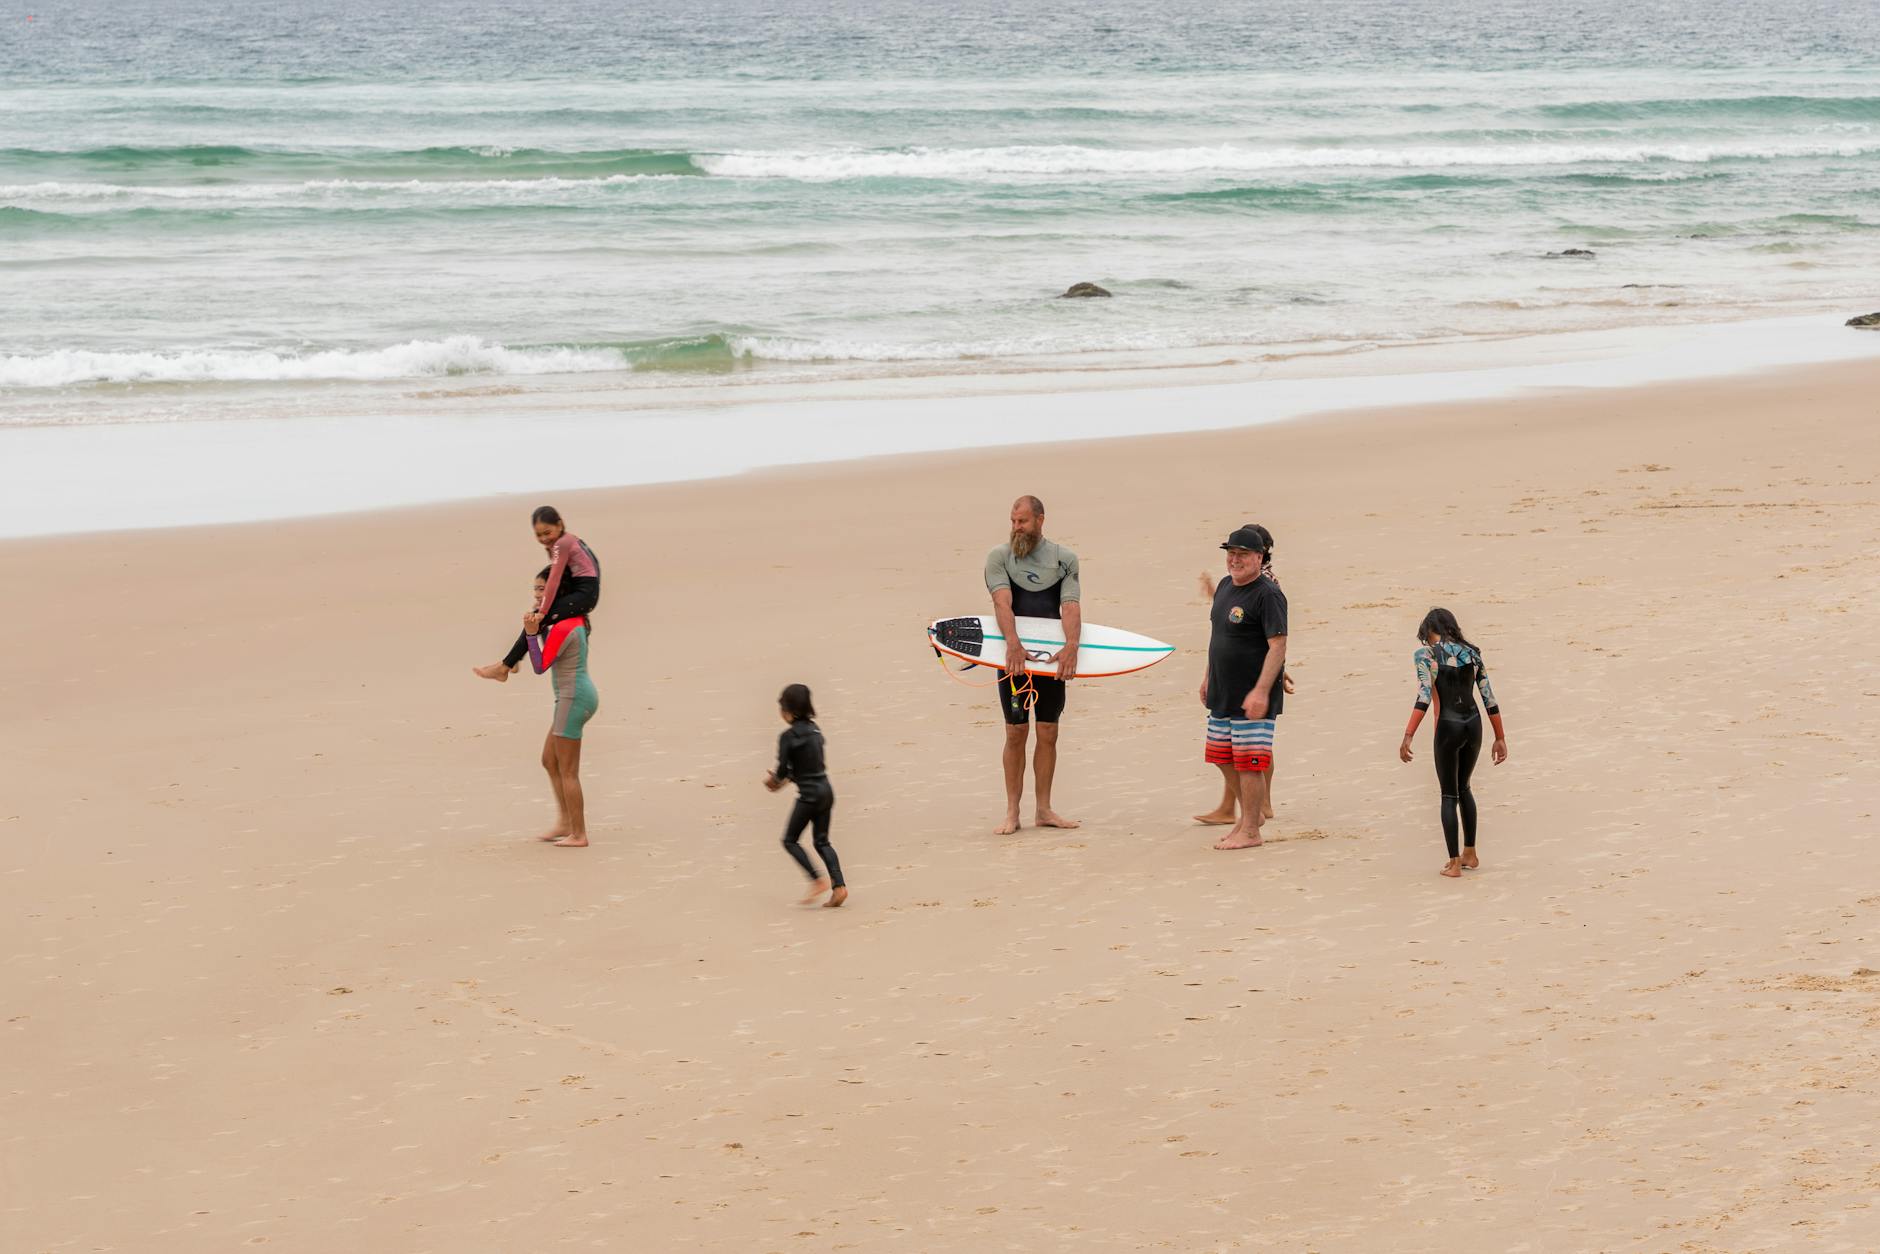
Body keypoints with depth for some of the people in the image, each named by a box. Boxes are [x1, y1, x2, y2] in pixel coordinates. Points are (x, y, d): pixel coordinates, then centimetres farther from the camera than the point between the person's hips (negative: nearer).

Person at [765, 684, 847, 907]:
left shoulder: (788, 736, -14)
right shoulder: (814, 729, 9)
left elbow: (782, 770, -13)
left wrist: (774, 779, 9)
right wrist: (783, 779, 16)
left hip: (809, 794, -7)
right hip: (826, 791, 7)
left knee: (790, 840, 7)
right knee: (822, 841, 13)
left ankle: (817, 880, -5)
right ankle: (839, 886, 0)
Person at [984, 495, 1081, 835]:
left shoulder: (1064, 559, 3)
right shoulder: (999, 557, -1)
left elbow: (1071, 606, -9)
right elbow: (1003, 603, -16)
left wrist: (1071, 647, -28)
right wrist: (1014, 644, -33)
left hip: (1052, 655, 2)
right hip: (1014, 654, -2)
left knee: (1048, 733, 4)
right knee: (1016, 733, -2)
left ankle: (1044, 809, 12)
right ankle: (1012, 813, 2)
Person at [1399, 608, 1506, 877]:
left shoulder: (1426, 655, -5)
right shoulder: (1472, 652, 8)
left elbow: (1424, 698, -17)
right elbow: (1489, 698, 7)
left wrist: (1407, 738, -20)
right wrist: (1500, 738, 12)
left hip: (1448, 727, -5)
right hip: (1473, 724, 5)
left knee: (1449, 795, 7)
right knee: (1463, 788, 24)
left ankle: (1454, 863, 7)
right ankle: (1470, 853, 31)